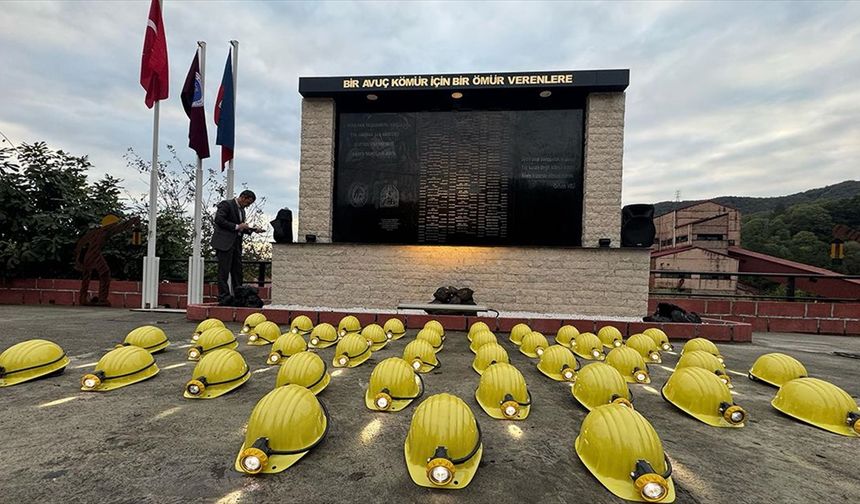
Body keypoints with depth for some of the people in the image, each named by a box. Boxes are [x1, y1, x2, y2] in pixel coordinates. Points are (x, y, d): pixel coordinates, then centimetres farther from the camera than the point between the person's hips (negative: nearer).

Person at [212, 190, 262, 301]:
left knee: (237, 270, 8)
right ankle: (223, 296, -1)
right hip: (224, 243, -8)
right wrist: (237, 226, -17)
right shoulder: (226, 204, -5)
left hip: (236, 243, 8)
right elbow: (218, 220, -16)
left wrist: (252, 230, 8)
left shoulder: (242, 210, 20)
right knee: (224, 270, -5)